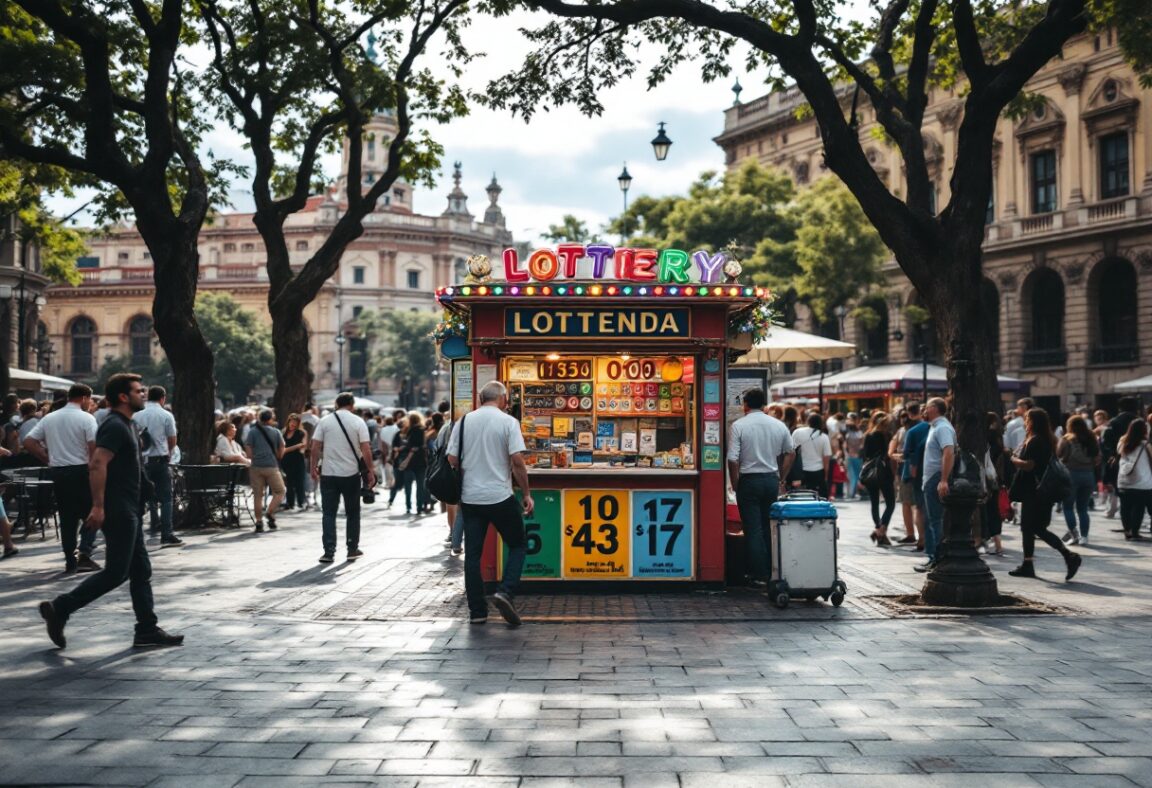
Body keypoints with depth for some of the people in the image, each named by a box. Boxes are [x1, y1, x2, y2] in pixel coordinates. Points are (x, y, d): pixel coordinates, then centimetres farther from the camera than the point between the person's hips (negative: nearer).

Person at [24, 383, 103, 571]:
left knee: (66, 517, 10)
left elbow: (28, 442, 7)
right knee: (90, 514, 5)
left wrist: (48, 459, 10)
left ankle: (70, 560, 11)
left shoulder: (49, 418, 9)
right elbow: (94, 447, -17)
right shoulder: (86, 418, -8)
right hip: (81, 471, -5)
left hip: (57, 472, 5)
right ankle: (84, 553, -10)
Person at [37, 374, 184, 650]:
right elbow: (97, 465, -25)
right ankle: (59, 609, 0)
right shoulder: (115, 426, -14)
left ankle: (147, 631, 11)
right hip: (118, 511, -10)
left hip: (129, 511, 10)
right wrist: (98, 507, -29)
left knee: (141, 570, 9)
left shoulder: (124, 425, 17)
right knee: (116, 572, -7)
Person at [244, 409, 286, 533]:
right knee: (279, 491, 11)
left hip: (256, 466, 1)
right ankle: (270, 513, -8)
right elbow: (281, 451, 5)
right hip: (272, 466, -1)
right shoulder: (276, 432, 3)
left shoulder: (252, 432, 3)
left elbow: (248, 453, -2)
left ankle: (259, 522, 3)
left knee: (258, 495, 5)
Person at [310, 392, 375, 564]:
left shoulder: (325, 421, 1)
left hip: (329, 474, 0)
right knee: (352, 513, 14)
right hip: (351, 474, 0)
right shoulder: (358, 422, -2)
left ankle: (329, 552, -2)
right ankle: (352, 549, 17)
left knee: (329, 513, 5)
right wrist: (370, 471, 0)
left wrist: (313, 467, 6)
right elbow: (365, 449, -7)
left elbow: (315, 447, -2)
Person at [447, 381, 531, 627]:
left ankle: (477, 611, 10)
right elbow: (517, 461, -11)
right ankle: (506, 591, -6)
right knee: (518, 545, 13)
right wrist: (526, 494, -2)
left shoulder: (464, 421, 5)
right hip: (501, 496, -3)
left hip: (470, 497, 4)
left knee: (472, 554, 8)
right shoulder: (508, 422, -6)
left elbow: (452, 459, 4)